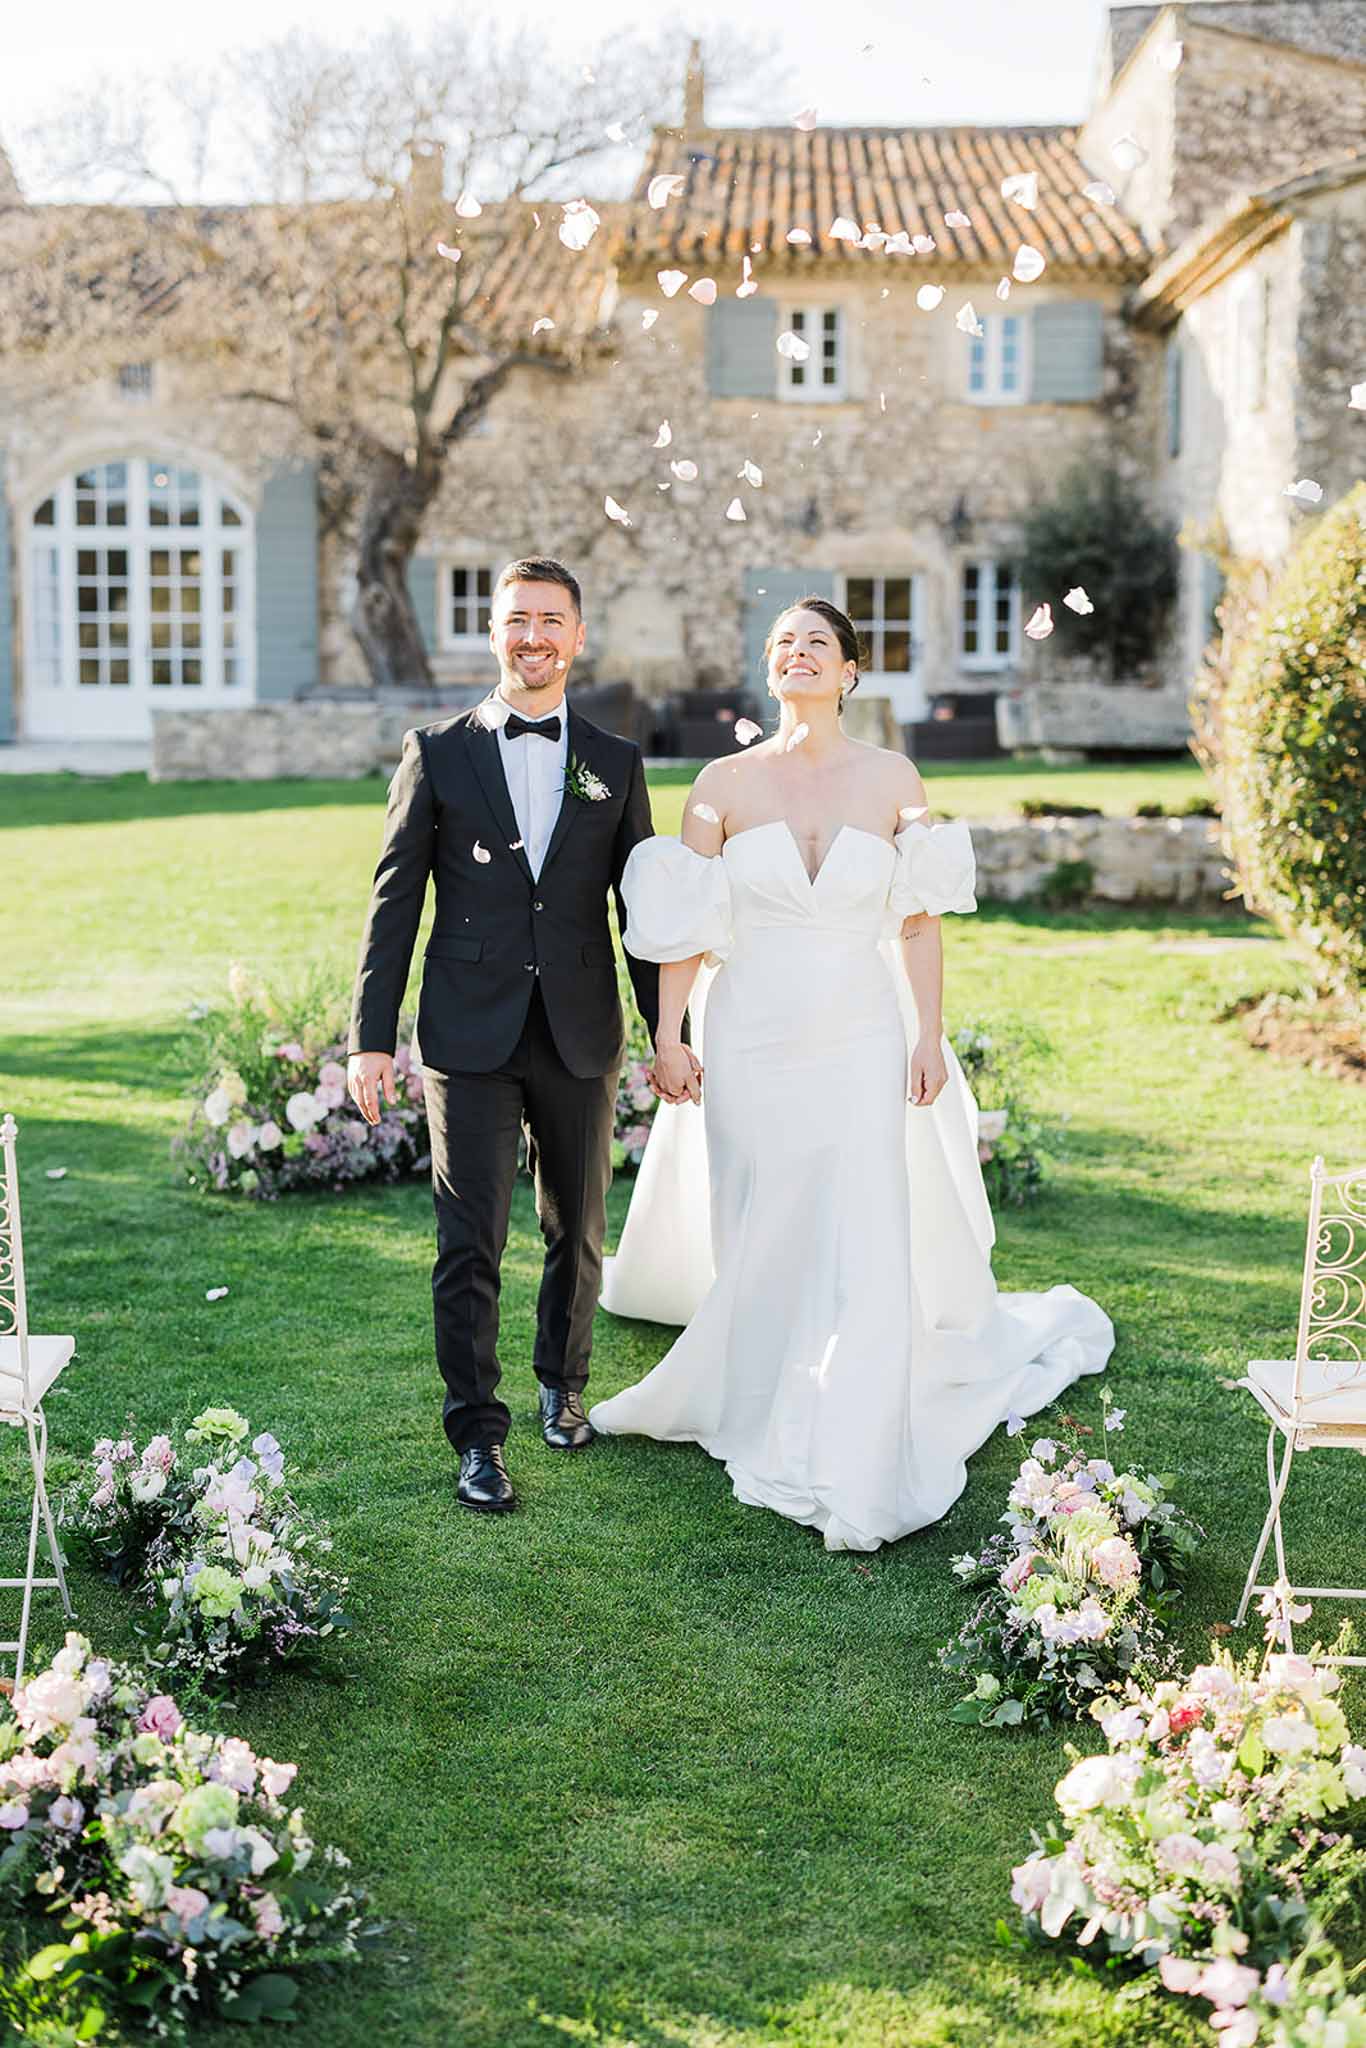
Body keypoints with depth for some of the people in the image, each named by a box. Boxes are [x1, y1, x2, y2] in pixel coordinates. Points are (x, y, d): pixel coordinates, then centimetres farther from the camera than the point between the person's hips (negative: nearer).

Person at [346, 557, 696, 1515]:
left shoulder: (616, 763, 7)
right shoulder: (438, 752, 2)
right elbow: (394, 900, 0)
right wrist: (373, 1038, -5)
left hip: (581, 1038, 2)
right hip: (471, 1038, -2)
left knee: (579, 1232, 14)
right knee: (470, 1244, -2)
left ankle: (562, 1384, 36)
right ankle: (479, 1435, 9)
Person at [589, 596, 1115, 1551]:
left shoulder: (892, 778, 1)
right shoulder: (725, 783, 0)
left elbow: (920, 921, 4)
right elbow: (684, 926, 1)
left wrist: (930, 1034, 0)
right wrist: (669, 1039, -2)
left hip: (862, 1043, 0)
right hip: (750, 1042, 1)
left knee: (865, 1247, -4)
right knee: (760, 1245, 9)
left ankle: (854, 1472, 5)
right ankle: (771, 1432, 30)